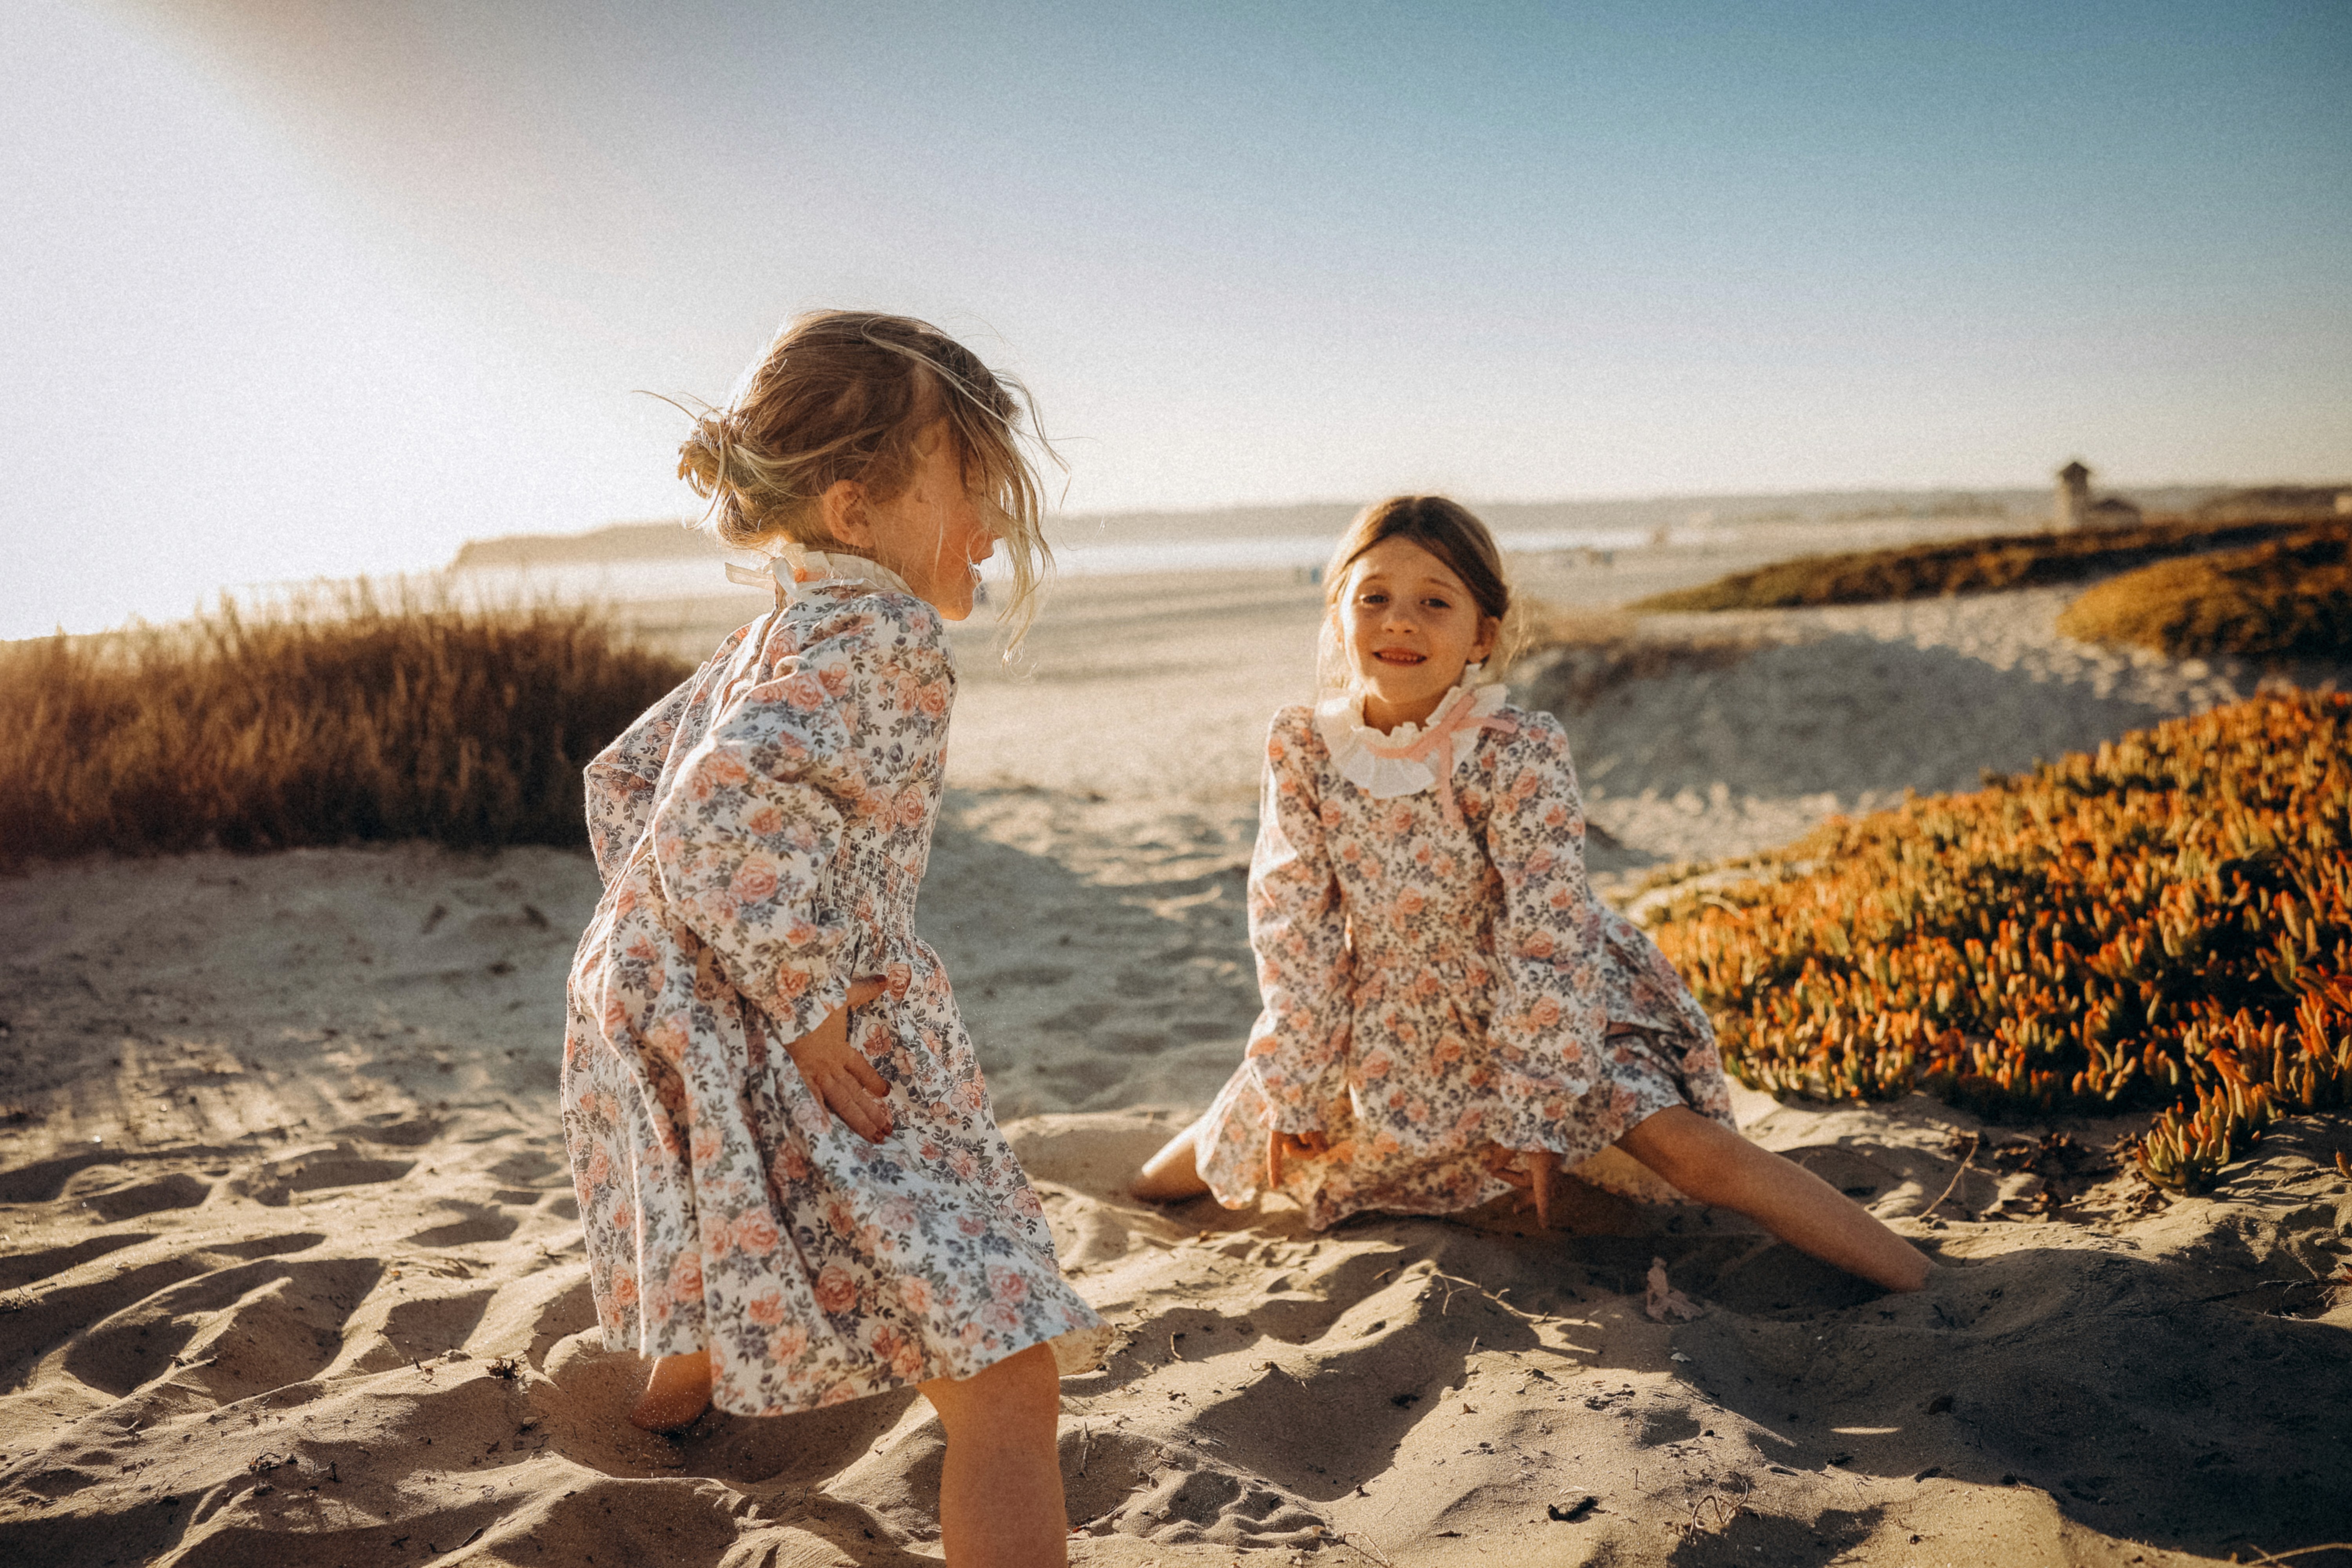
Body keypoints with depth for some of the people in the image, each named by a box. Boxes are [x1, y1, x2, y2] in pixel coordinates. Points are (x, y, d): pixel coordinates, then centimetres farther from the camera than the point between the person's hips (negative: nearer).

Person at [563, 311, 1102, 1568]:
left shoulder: (774, 633, 13)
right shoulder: (883, 631, -18)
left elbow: (625, 778, 20)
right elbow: (727, 812, -31)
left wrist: (670, 943, 19)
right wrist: (807, 1013, -23)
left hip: (681, 1021, 11)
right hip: (797, 1064, -11)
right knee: (1002, 1371, -14)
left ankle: (676, 1389, 70)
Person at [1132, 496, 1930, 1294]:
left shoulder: (1518, 755, -25)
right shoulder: (1301, 747, -14)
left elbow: (1548, 934, -24)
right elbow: (1295, 924, -9)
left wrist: (1534, 1109, -24)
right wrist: (1294, 1081, -9)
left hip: (1547, 1008, -3)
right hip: (1387, 1025, 4)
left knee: (1681, 1144, -20)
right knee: (1235, 1145, 11)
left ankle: (1920, 1286, -12)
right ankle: (1120, 1200, 43)